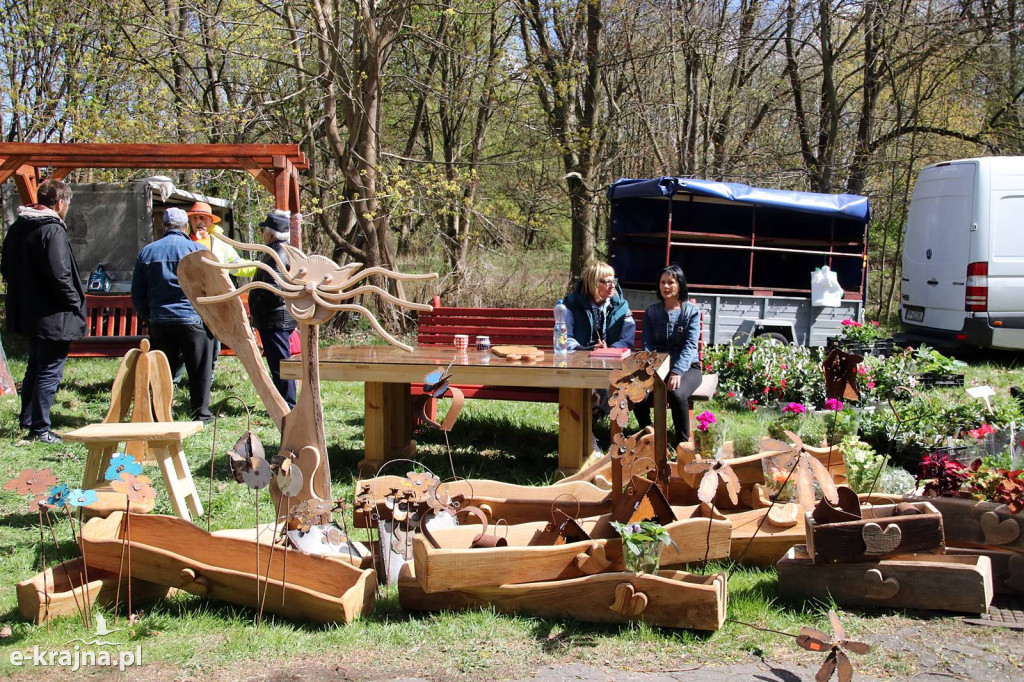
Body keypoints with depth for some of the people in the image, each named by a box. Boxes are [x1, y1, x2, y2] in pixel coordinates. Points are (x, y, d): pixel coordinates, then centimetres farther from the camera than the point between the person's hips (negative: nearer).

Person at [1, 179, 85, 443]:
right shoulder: (53, 230, -19)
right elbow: (59, 274, -25)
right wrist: (75, 300, -13)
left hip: (26, 311, 9)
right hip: (53, 316, -9)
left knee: (35, 368, 22)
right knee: (49, 372, -1)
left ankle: (28, 420, 32)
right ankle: (39, 429, 3)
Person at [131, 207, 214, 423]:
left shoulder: (147, 252, 7)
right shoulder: (197, 250, -4)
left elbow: (137, 293, 11)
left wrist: (148, 316, 21)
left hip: (159, 322, 4)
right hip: (192, 319, -3)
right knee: (199, 371, 4)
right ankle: (201, 413, 6)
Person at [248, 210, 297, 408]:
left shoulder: (276, 256, -18)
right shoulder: (286, 252, 16)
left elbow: (273, 292, -25)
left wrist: (255, 311, -14)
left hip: (275, 319, -11)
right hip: (284, 318, 11)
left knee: (279, 363, -6)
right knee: (280, 363, 17)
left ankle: (287, 406, -1)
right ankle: (286, 404, 24)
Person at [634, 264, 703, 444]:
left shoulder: (692, 311, 1)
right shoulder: (651, 312, 10)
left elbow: (690, 346, -10)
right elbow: (647, 345, 3)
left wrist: (677, 372, -25)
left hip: (687, 367, -2)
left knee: (677, 394, -36)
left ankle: (683, 443, -19)